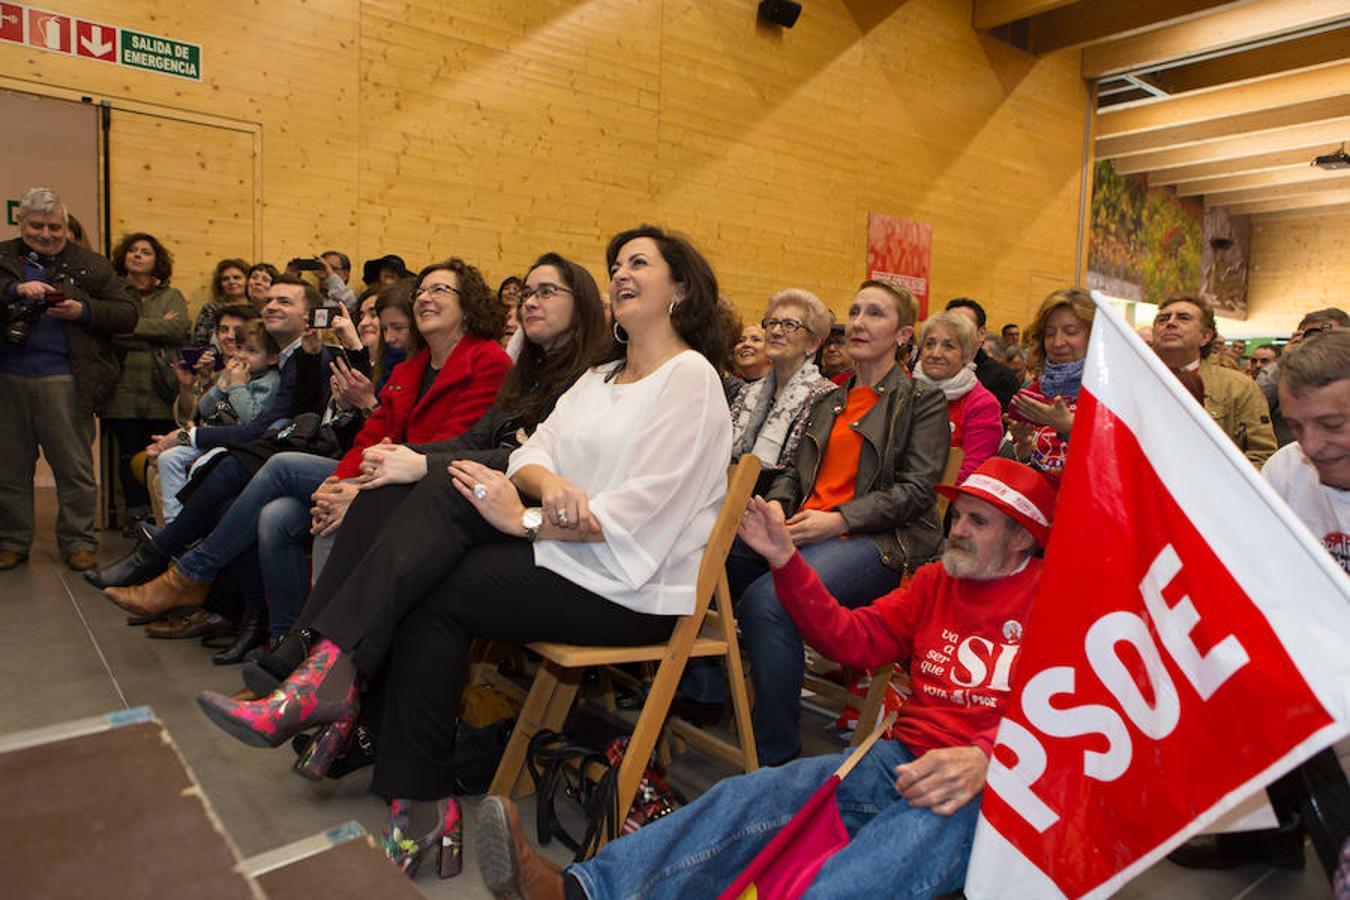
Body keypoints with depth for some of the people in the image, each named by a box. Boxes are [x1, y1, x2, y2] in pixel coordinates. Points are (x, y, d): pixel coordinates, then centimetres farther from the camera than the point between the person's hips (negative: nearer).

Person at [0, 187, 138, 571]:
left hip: (64, 379, -2)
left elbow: (127, 314, 1)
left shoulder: (90, 265, 7)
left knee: (74, 467, 1)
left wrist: (83, 311, -13)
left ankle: (78, 542, 11)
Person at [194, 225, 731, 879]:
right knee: (447, 499, -16)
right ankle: (330, 679, -21)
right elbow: (532, 452, 7)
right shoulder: (601, 376, 19)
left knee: (441, 594, -17)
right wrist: (546, 482, -17)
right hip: (564, 544, 7)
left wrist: (521, 519, -17)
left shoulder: (689, 376, -7)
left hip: (636, 583, -7)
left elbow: (635, 513, -17)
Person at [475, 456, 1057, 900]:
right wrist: (785, 560, 4)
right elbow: (852, 639, 14)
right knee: (751, 795, -15)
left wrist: (983, 759, -29)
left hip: (994, 784, -6)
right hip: (903, 759, 6)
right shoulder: (936, 581, 19)